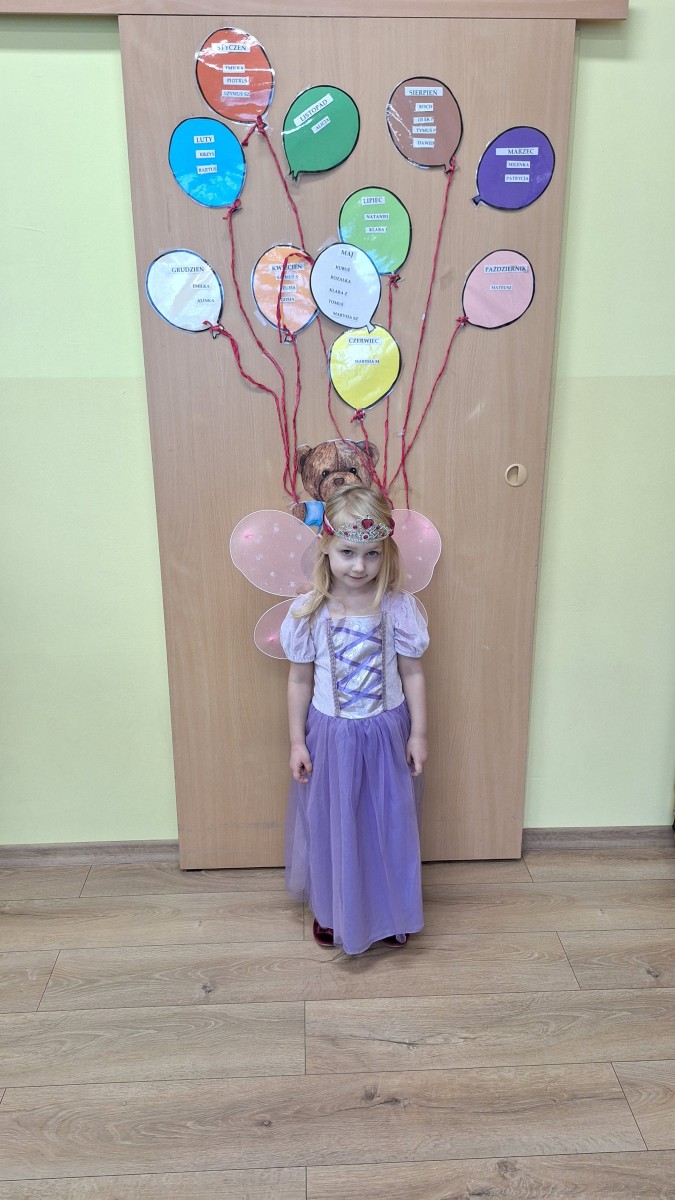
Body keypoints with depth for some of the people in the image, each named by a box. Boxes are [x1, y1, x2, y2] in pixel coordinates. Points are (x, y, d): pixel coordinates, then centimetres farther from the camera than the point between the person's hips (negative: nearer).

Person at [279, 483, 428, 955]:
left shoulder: (400, 607, -12)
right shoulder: (308, 613, -12)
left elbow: (412, 673, -3)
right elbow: (299, 681, -3)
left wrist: (418, 734, -1)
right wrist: (297, 742, -1)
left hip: (386, 734, 0)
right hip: (331, 735, 0)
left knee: (389, 825, 16)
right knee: (331, 824, 17)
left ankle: (389, 910, 42)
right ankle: (332, 910, 42)